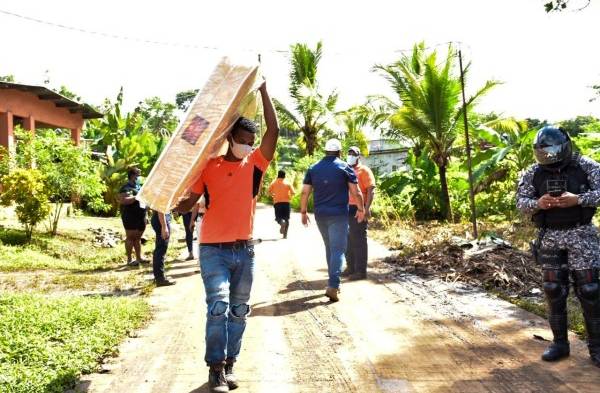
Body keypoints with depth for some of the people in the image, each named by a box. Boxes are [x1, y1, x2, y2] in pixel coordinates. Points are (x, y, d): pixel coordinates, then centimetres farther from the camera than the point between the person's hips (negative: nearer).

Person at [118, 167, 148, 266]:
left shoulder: (140, 186, 18)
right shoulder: (126, 188, -10)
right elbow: (123, 200, -24)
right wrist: (137, 197, -24)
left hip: (141, 216, 8)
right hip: (130, 216, -8)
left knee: (138, 237, 14)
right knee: (130, 237, -4)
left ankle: (139, 257, 21)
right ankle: (129, 260, 0)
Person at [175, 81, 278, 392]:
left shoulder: (255, 164, 4)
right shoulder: (208, 167, 0)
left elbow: (274, 131, -7)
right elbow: (188, 203, 2)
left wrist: (263, 91, -6)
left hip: (244, 249, 3)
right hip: (213, 249, -3)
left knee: (239, 310, 10)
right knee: (218, 306, -14)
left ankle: (228, 365, 23)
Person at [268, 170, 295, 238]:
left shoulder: (274, 182, 7)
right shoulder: (287, 183, 5)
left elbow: (269, 191, -3)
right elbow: (292, 193, -4)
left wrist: (273, 195, 16)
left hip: (277, 202, 0)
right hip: (286, 202, 0)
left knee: (278, 217, 6)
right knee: (286, 218, 9)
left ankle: (282, 223, -29)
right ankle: (285, 235, 3)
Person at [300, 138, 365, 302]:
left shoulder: (313, 169, 6)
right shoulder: (344, 167, -3)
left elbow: (305, 192, 3)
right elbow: (356, 192, -4)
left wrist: (303, 212, 12)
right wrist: (361, 209, 9)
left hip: (320, 215, 4)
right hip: (338, 215, -4)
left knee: (329, 247, 19)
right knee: (338, 249, -5)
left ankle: (333, 282, 26)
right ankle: (333, 285, -18)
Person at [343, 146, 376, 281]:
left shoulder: (364, 170, -4)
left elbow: (371, 190, -12)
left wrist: (366, 209, -21)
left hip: (358, 209, -7)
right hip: (347, 209, 8)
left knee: (359, 240, -5)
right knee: (348, 240, 11)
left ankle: (361, 271, 0)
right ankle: (350, 267, 21)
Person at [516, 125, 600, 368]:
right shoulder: (533, 174, 2)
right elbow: (520, 201, 1)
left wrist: (578, 199, -24)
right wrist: (537, 203, -20)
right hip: (549, 237, 2)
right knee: (554, 291, 6)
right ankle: (560, 343, 19)